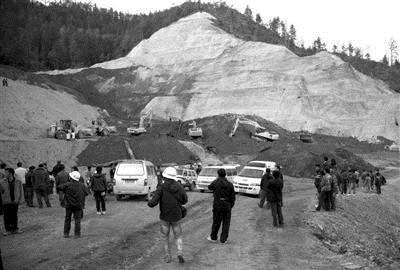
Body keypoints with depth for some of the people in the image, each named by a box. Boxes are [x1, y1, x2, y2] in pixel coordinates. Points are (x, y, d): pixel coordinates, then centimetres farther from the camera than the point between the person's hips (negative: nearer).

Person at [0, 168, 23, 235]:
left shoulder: (18, 182, -2)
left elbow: (21, 193, 6)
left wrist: (19, 201, 0)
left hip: (15, 203, 0)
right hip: (6, 203, 0)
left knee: (14, 216, 8)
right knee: (6, 217, 1)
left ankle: (15, 229, 19)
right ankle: (8, 230, 10)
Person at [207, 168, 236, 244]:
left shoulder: (216, 183, -9)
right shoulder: (230, 184, -2)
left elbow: (210, 187, 13)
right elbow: (233, 197, 1)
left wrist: (217, 180, 16)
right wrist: (231, 206, 12)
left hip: (217, 205, -1)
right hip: (227, 206, 1)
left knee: (216, 222, 12)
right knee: (226, 223, 9)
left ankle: (213, 237, 26)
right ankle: (223, 239, 12)